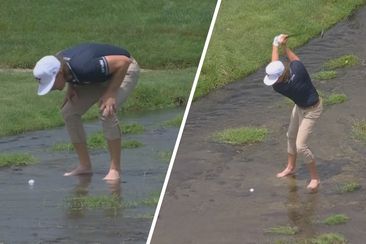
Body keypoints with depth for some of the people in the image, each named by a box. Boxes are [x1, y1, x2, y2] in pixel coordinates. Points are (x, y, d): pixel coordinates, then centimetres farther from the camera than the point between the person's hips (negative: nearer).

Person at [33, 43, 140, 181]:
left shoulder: (83, 67, -41)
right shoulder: (56, 64, -18)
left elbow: (123, 62, -35)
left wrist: (111, 93, -34)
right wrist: (71, 88, -10)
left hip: (125, 70, -8)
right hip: (101, 78, 8)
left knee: (107, 113, -30)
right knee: (68, 112, -4)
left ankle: (115, 169, -21)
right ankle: (85, 166, 5)